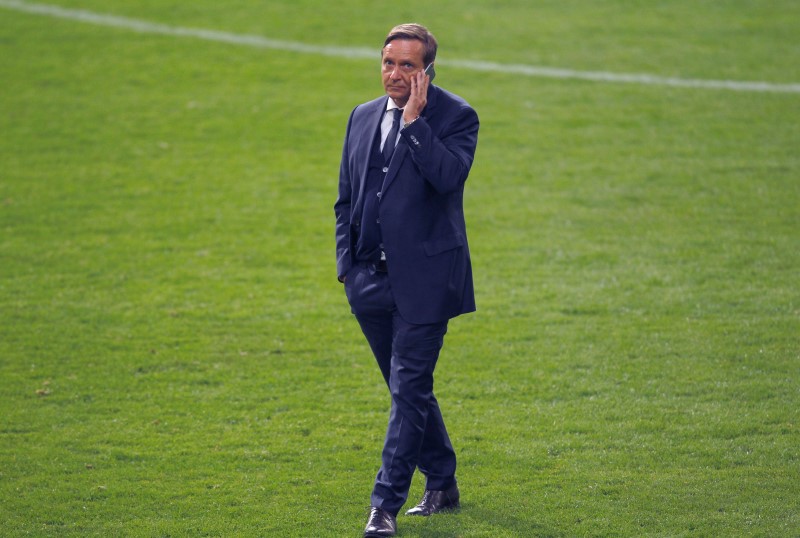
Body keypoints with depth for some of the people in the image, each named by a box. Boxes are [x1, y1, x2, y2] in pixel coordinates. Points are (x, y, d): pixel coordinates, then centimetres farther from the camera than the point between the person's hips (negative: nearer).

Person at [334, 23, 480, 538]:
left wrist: (414, 121, -20)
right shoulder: (363, 117, 12)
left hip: (423, 280, -6)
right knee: (409, 388, 15)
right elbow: (346, 199, 17)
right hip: (372, 281, 6)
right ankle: (442, 485, 30)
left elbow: (448, 176, -24)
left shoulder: (456, 117, -6)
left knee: (409, 389, -10)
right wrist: (347, 263, 8)